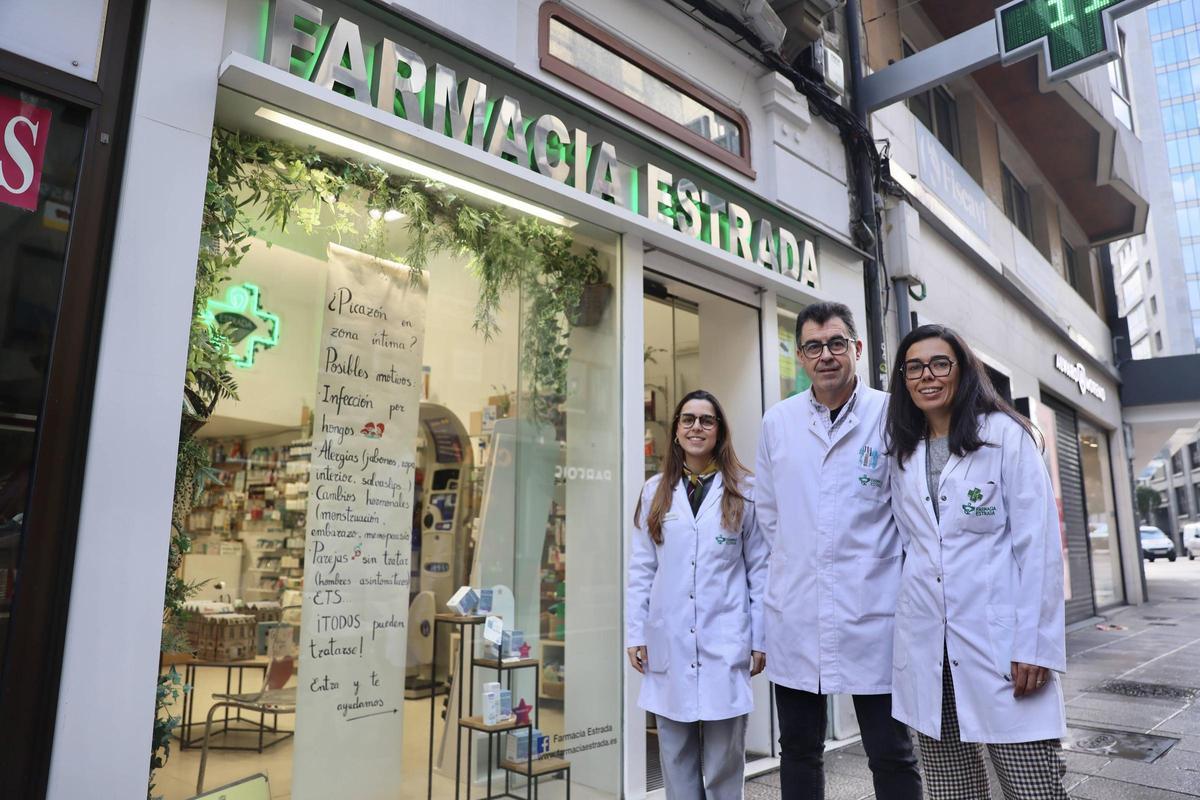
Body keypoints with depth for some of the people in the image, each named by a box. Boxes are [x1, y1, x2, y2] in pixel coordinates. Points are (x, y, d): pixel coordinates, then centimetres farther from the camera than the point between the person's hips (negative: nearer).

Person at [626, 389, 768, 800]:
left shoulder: (744, 490, 1)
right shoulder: (655, 491, 7)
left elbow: (760, 568, 2)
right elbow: (641, 569, 7)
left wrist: (761, 639, 0)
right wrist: (635, 633, 3)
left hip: (725, 641, -2)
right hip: (669, 642, 2)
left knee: (724, 758, 7)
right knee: (675, 757, 11)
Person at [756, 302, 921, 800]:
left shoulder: (890, 414, -4)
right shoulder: (777, 421, 5)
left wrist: (868, 562, 3)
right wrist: (797, 562, 11)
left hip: (871, 611, -2)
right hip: (795, 614, 3)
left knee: (891, 755, 8)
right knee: (798, 751, 15)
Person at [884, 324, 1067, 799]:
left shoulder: (1004, 434, -3)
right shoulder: (902, 452, 11)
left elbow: (1039, 544, -7)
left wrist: (1034, 646, -11)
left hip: (1000, 639, -4)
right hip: (927, 645, 4)